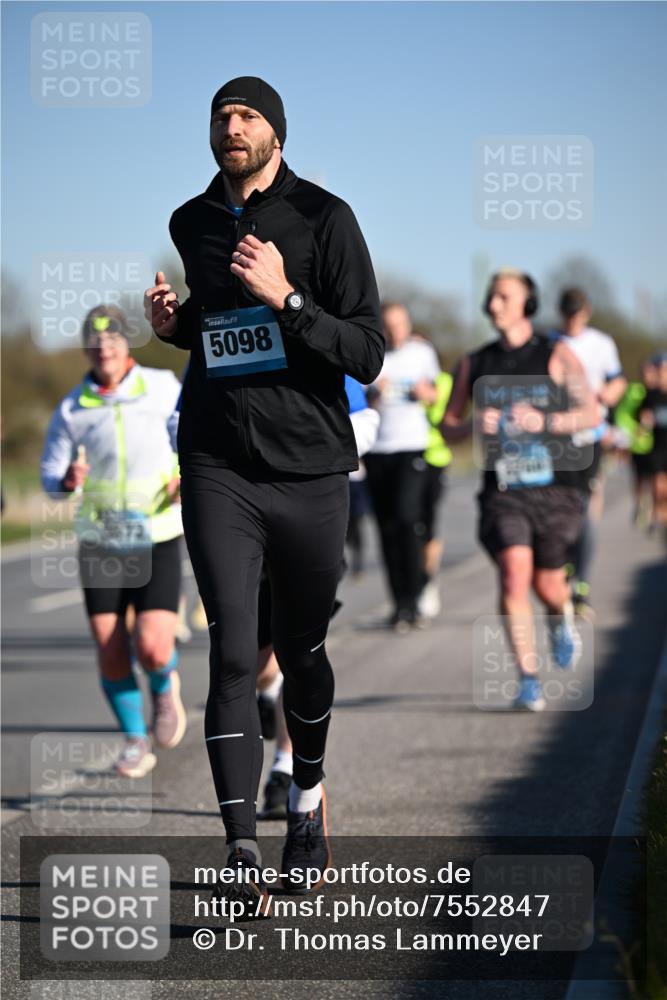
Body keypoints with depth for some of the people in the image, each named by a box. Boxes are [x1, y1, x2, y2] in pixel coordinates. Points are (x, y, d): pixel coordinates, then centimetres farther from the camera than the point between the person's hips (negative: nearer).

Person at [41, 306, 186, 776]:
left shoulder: (163, 387, -3)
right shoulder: (72, 408, -1)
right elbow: (51, 478, 2)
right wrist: (67, 482, -22)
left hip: (158, 542, -2)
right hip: (100, 545, 2)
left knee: (152, 649, -14)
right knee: (111, 654, -1)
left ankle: (166, 686, 22)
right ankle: (136, 743, 20)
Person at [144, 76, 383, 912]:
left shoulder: (324, 218, -4)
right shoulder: (189, 225, 9)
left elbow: (367, 355, -10)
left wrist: (286, 298, -22)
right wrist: (172, 325, 6)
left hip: (310, 469, -2)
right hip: (218, 470, 2)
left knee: (301, 653, 12)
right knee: (232, 655, -10)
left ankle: (308, 799, 39)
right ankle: (242, 857, -11)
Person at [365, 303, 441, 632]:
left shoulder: (422, 352, 9)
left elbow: (436, 394, 17)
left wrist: (426, 391, -6)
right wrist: (376, 394, -17)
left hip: (413, 444, -1)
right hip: (377, 448, 1)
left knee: (407, 516, -17)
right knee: (387, 526, 0)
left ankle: (411, 600, -12)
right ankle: (399, 603, 7)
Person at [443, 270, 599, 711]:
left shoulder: (556, 356, 2)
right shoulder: (474, 364, 8)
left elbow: (592, 413, 0)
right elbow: (449, 425, 13)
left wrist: (545, 421, -17)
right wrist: (474, 426, -10)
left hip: (554, 486, -1)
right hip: (503, 489, 1)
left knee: (547, 584, 7)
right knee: (514, 575, -18)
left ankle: (562, 618, 46)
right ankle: (528, 680, -13)